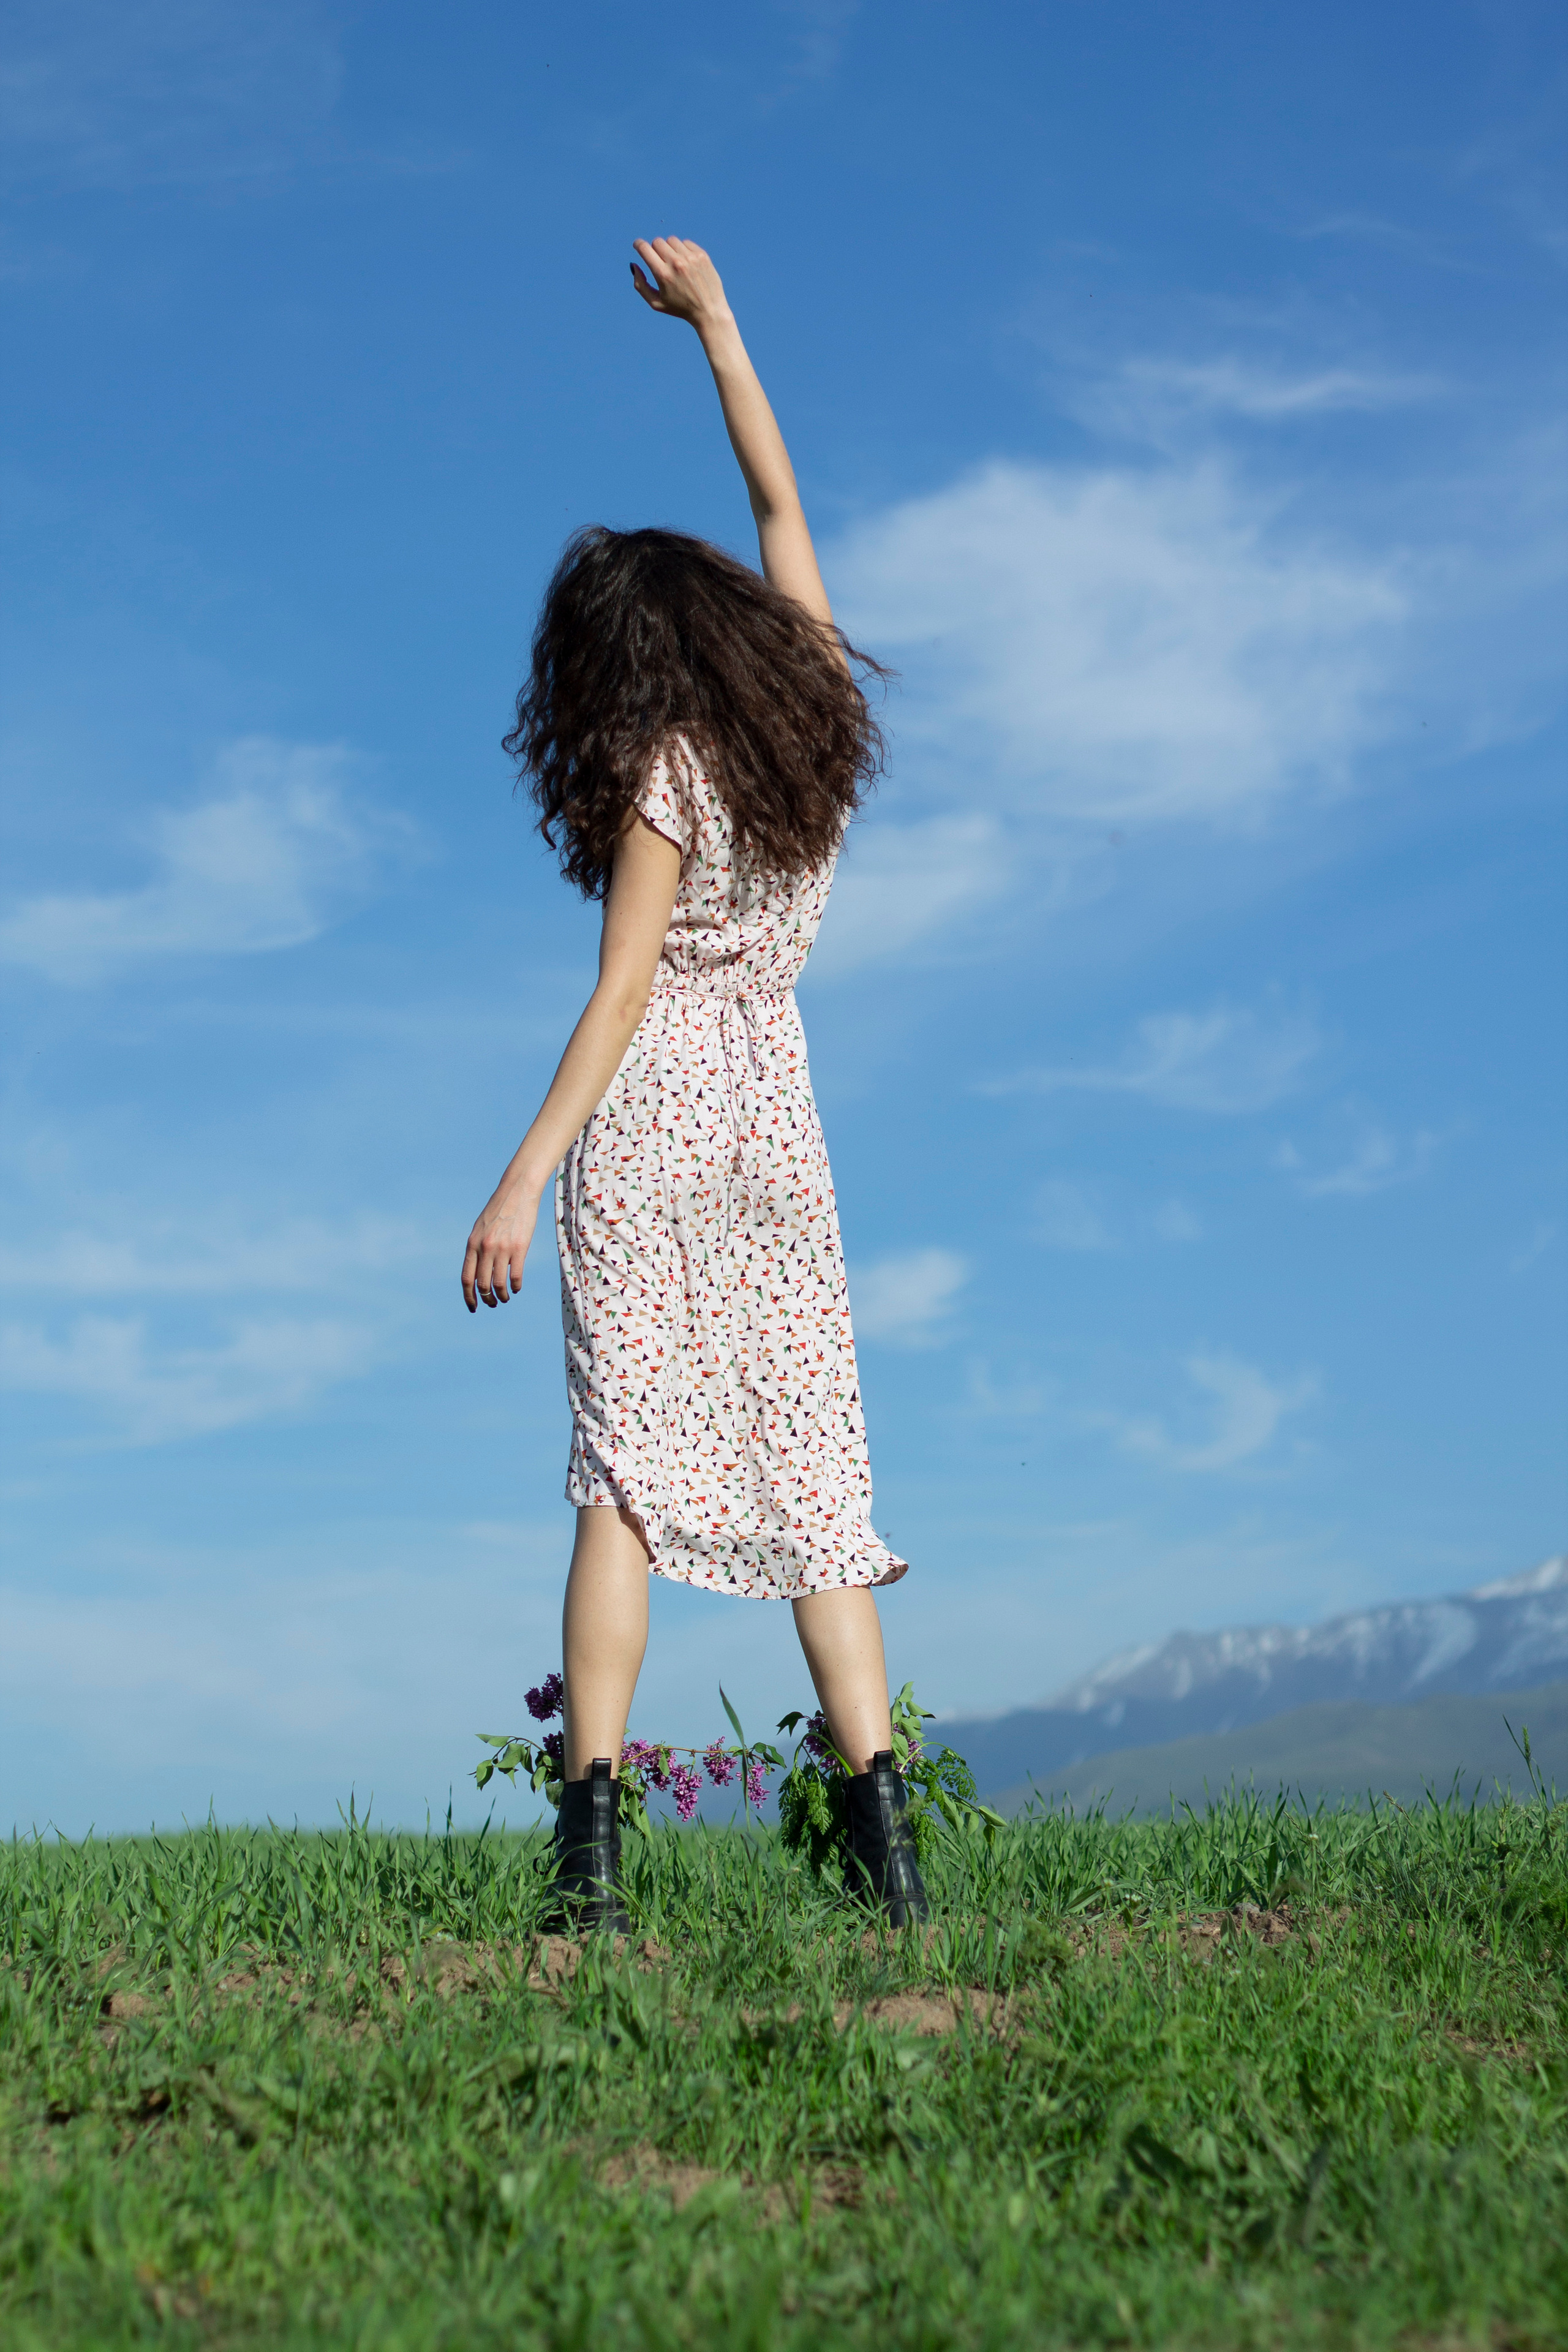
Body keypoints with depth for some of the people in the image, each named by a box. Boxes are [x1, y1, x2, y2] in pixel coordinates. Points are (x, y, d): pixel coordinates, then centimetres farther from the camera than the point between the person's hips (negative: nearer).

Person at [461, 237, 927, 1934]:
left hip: (651, 1111, -5)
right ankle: (882, 1833, -5)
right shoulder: (812, 710, 9)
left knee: (627, 1469, -8)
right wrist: (714, 318, 29)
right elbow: (780, 496, 21)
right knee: (814, 1479, 3)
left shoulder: (664, 770, -6)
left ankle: (593, 1839, -12)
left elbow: (624, 993, -12)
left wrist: (524, 1177, -12)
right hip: (779, 1116, 5)